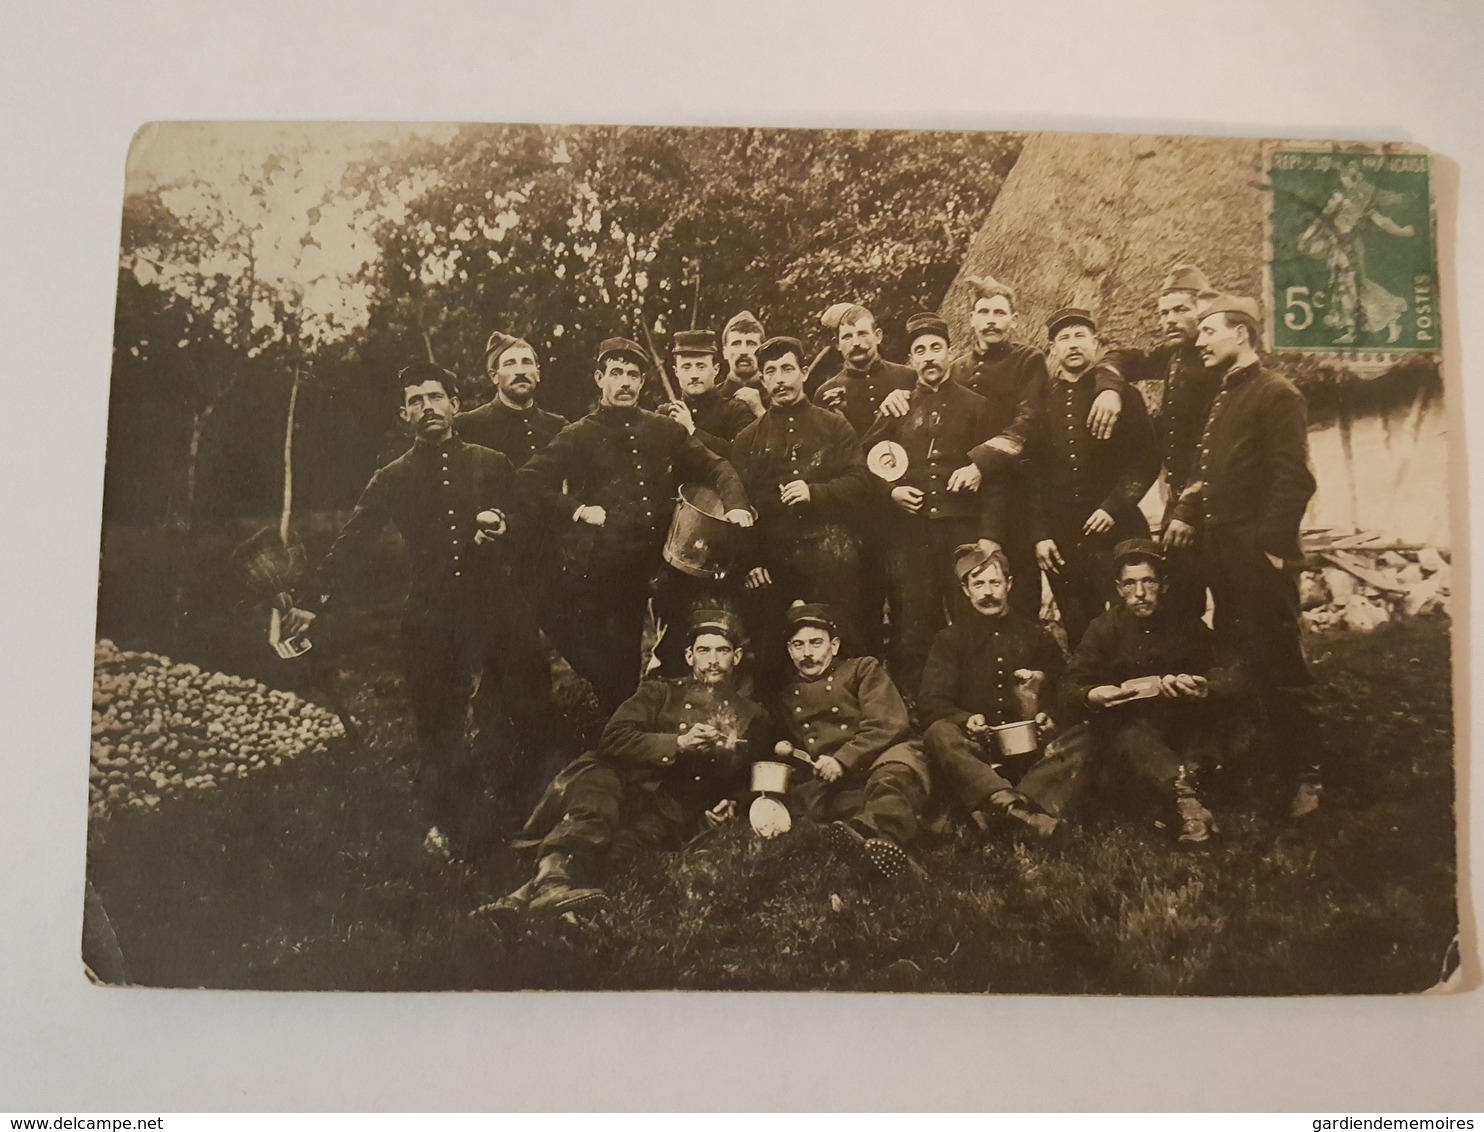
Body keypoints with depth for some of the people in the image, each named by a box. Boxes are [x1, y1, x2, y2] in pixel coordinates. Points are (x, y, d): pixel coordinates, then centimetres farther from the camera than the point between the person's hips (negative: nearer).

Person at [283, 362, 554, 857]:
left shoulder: (492, 465, 11)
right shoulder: (393, 479, 11)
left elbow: (528, 522, 15)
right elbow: (351, 543, 4)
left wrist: (503, 525, -9)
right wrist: (316, 601, -8)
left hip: (496, 610, 0)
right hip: (429, 620, 0)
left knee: (529, 711, -3)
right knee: (437, 728, 1)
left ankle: (518, 815, 17)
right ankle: (447, 826, 20)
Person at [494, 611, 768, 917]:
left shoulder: (752, 717, 21)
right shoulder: (659, 692, 19)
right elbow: (613, 739, 3)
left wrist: (732, 803, 3)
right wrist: (677, 743, -8)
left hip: (677, 813, 0)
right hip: (633, 787, 1)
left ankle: (538, 889, -55)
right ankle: (553, 875, -59)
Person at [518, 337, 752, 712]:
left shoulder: (666, 431, 11)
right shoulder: (576, 437, 3)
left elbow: (715, 468, 15)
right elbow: (528, 481, -2)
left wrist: (735, 505, -3)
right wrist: (576, 509, -10)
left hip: (644, 573, 3)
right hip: (591, 577, -3)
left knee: (627, 671, 11)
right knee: (597, 671, -2)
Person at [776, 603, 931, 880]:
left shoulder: (863, 669, 14)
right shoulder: (786, 697, 25)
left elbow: (889, 726, 0)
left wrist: (843, 760, -12)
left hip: (880, 766, -2)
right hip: (833, 787, 2)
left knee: (898, 760, -37)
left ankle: (866, 832, -65)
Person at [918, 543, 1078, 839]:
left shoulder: (1037, 637, 18)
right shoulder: (950, 640, 12)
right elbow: (930, 703, 2)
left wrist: (1048, 718, -9)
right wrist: (966, 720, -19)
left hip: (1029, 749, 1)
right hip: (976, 750, -1)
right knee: (938, 734, -32)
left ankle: (997, 807, -47)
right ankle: (1014, 805, -52)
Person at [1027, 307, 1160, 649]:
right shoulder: (1042, 402, 11)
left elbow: (1147, 459, -2)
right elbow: (1034, 473, 8)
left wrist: (1114, 507, -13)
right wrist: (1040, 534, 1)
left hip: (1115, 533, -2)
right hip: (1060, 541, 2)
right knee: (1079, 634, 7)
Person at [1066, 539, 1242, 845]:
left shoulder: (1186, 624, 5)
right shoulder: (1103, 628, 2)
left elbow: (1227, 679, -1)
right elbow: (1072, 687, -3)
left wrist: (1203, 688, -25)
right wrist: (1092, 696, -27)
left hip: (1184, 732, 3)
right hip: (1125, 726, -2)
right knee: (1132, 738, -36)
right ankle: (1185, 796, -56)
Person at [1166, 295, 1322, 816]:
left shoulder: (1276, 394, -7)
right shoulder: (1221, 398, 19)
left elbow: (1294, 478, -15)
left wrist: (1271, 546, -19)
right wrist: (1186, 514, 5)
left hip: (1260, 556, -8)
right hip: (1223, 554, 8)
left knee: (1279, 665, -3)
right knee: (1236, 660, 13)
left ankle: (1305, 776, 8)